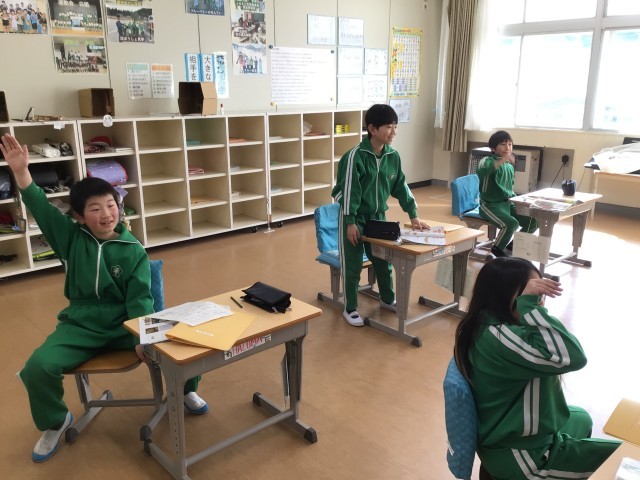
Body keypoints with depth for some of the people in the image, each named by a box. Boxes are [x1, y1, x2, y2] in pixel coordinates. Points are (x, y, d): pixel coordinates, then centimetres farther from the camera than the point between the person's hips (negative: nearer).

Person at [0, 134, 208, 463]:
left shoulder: (133, 251, -4)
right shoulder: (71, 238, 2)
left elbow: (140, 298, -9)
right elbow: (41, 209, -5)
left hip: (125, 323, -1)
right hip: (81, 325, 1)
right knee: (37, 367, -23)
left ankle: (186, 391, 13)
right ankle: (54, 422, 11)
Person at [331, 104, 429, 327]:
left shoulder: (393, 156, 1)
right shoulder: (355, 156, -19)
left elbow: (400, 186, 8)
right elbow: (349, 190, -18)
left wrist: (413, 215, 7)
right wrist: (351, 222, -19)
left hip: (378, 216, 6)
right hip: (355, 217, -6)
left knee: (383, 260, 16)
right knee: (352, 265, 3)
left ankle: (387, 299, 37)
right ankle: (350, 308, 17)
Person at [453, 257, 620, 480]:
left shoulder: (488, 323, -5)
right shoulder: (499, 337, -35)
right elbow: (571, 357, -41)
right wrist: (529, 303, -39)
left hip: (510, 435, 9)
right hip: (519, 455, -9)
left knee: (581, 418, 34)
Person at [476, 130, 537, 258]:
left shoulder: (510, 167, 12)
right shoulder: (487, 161, -11)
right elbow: (482, 170, -38)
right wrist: (502, 160, -44)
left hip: (507, 203, 8)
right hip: (490, 205, -8)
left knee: (533, 222, -1)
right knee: (512, 224, -29)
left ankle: (514, 245, 23)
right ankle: (497, 248, -1)